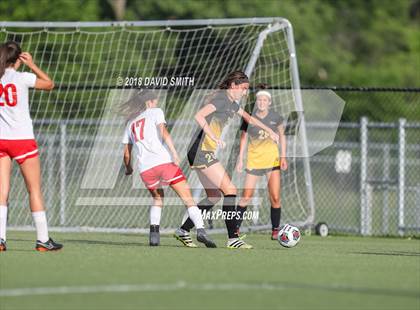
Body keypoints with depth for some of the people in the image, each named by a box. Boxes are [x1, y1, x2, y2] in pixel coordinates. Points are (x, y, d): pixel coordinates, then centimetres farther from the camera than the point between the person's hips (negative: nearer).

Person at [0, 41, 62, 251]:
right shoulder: (22, 78, -8)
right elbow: (49, 84, 7)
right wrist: (32, 65, 12)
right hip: (22, 139, -3)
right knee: (35, 190, 5)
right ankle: (43, 240, 5)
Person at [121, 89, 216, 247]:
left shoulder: (131, 123, 23)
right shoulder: (155, 112, 11)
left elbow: (126, 153, 24)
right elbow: (163, 132, -7)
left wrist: (128, 168, 43)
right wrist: (174, 153, -15)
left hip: (145, 169, 4)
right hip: (164, 162, -4)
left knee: (157, 199, 27)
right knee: (188, 198, -3)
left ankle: (154, 232, 6)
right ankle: (200, 230, -23)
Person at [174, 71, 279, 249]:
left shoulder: (231, 102, 17)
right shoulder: (221, 99, -13)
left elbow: (247, 117, 34)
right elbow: (199, 116, -26)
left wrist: (269, 131, 36)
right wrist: (214, 137, -30)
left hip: (203, 153, 10)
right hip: (202, 151, -10)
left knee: (214, 196, 14)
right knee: (230, 190, -12)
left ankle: (183, 231, 18)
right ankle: (233, 238, -13)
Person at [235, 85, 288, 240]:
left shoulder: (275, 117, -2)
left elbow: (282, 136, 11)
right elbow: (243, 139, 5)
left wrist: (283, 156, 4)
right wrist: (240, 160, 1)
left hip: (272, 160, 0)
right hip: (253, 161, 0)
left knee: (275, 198, -7)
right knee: (246, 197, -3)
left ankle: (275, 229, 6)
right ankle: (236, 226, 9)